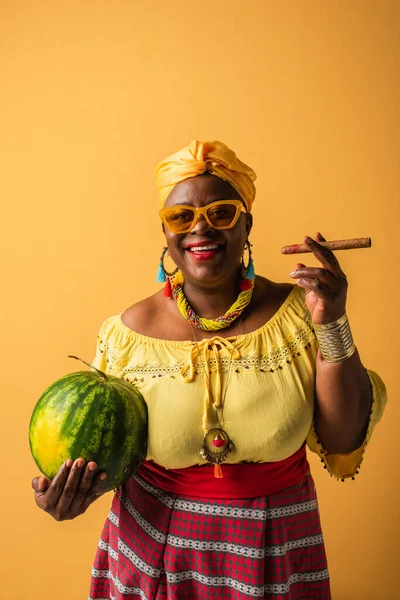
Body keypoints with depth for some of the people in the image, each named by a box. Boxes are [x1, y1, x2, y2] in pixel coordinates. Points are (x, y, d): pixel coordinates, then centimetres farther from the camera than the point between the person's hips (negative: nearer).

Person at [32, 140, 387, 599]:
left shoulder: (295, 312, -12)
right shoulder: (127, 332, -11)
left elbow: (344, 442, -13)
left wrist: (332, 325, -23)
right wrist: (66, 489, -18)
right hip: (152, 549, 0)